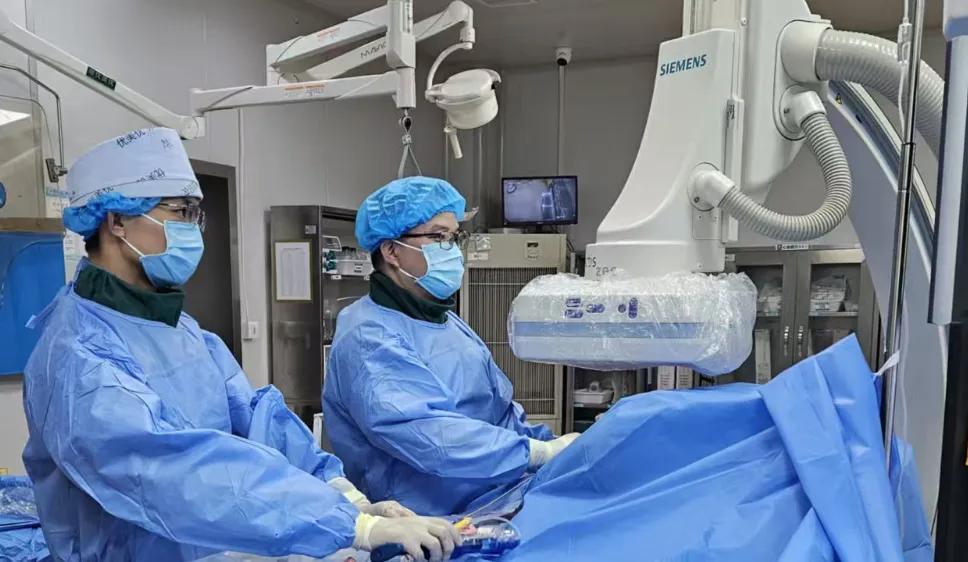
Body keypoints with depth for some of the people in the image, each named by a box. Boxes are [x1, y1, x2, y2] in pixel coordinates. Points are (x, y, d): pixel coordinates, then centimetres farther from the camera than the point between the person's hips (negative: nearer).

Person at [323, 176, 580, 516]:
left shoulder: (448, 323, 18)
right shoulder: (369, 338, -13)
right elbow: (426, 433, -26)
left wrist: (559, 447, 2)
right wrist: (542, 453, -25)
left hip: (502, 497, 9)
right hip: (436, 518, -9)